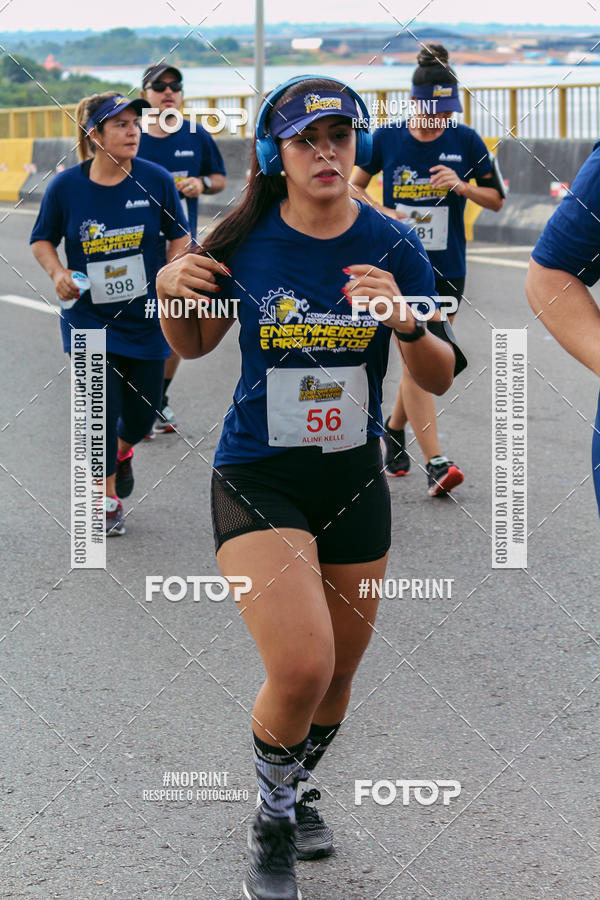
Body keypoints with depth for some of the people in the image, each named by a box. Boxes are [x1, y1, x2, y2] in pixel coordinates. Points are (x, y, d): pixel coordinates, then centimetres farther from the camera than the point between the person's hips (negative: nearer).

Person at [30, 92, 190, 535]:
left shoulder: (156, 180, -9)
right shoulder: (65, 187, -9)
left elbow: (180, 237, 4)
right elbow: (42, 240, 5)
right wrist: (58, 272, -12)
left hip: (146, 320, 1)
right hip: (90, 321, -1)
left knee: (142, 412, 9)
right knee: (103, 411, -6)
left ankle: (123, 451, 47)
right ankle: (108, 499, 16)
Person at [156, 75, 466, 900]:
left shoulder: (392, 248, -6)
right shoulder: (244, 244, -8)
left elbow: (440, 379, -6)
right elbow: (193, 346, 8)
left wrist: (406, 322, -26)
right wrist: (171, 295, -13)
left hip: (353, 481, 3)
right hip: (257, 480, -3)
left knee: (338, 674, 15)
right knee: (301, 667, -21)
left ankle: (297, 791, 46)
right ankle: (273, 821, 7)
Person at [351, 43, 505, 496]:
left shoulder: (466, 141, -2)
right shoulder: (386, 138, -4)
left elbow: (497, 199, 5)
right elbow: (353, 186, 8)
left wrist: (462, 186, -14)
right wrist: (384, 213, -11)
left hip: (447, 268, 2)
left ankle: (395, 427, 39)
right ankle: (436, 463, -14)